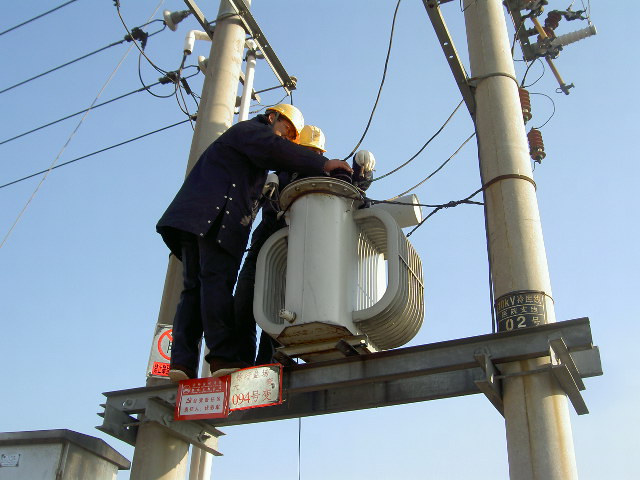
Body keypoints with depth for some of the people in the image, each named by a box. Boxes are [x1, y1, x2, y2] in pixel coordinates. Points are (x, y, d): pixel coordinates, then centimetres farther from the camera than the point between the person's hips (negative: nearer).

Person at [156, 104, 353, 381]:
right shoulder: (251, 129, 9)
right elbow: (275, 150, -13)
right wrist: (321, 164, -15)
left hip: (193, 218, 10)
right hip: (216, 212, -10)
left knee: (194, 287, -2)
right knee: (218, 280, -19)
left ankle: (182, 359, -11)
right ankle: (223, 356, -26)